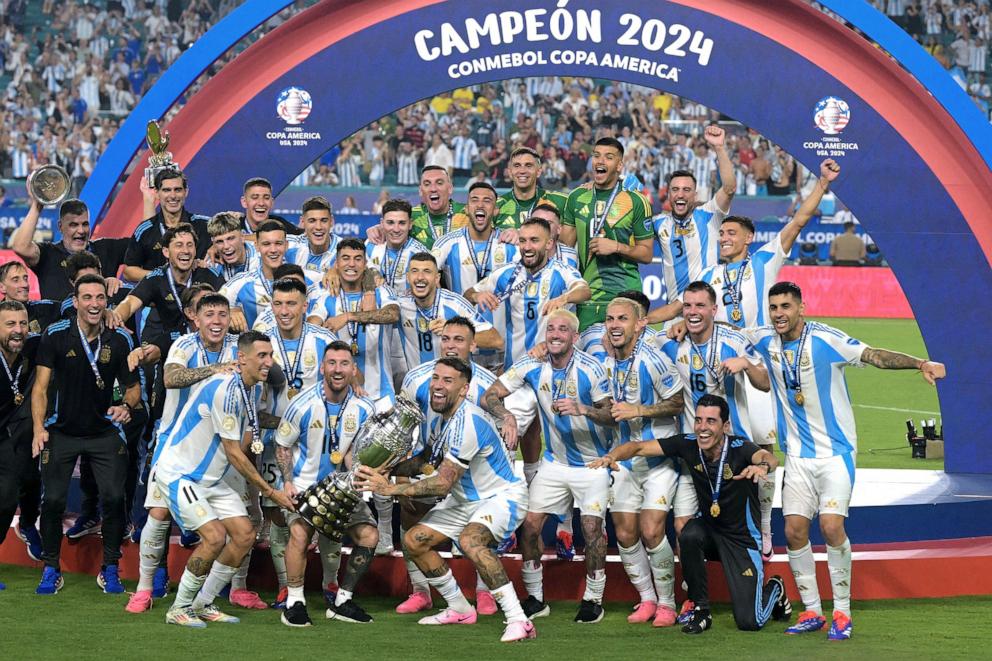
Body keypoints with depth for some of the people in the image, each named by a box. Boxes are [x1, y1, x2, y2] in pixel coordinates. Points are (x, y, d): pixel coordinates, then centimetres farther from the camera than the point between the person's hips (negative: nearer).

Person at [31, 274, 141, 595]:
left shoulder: (120, 339, -2)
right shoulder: (55, 335, -7)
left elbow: (133, 386, 8)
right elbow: (41, 385, -7)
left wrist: (127, 405, -15)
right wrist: (39, 428, -18)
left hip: (105, 432, 1)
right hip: (62, 431, -1)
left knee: (114, 497, -11)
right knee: (53, 500, -6)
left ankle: (110, 569, 7)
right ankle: (51, 569, 13)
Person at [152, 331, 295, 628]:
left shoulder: (254, 389, 6)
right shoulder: (226, 389, -25)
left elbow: (245, 443, 14)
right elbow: (234, 454, -21)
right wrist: (270, 492, -16)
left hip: (211, 478, 10)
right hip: (178, 472, -10)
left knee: (245, 534, 2)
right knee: (215, 536, -21)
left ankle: (202, 605, 13)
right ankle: (179, 608, -5)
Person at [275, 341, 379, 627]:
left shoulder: (364, 409, -5)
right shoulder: (303, 404, -13)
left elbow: (359, 449, 3)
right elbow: (283, 445, 0)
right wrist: (288, 482, -10)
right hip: (304, 483, -4)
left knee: (369, 536, -8)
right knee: (300, 533, -27)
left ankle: (342, 601, 8)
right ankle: (294, 602, -14)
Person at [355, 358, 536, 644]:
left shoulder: (467, 422, -28)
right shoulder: (442, 419, 3)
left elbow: (442, 484, -26)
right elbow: (428, 460, 19)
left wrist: (389, 488, -22)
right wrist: (387, 470, 3)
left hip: (502, 495, -10)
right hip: (466, 499, 10)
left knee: (469, 539, -37)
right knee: (414, 541, 5)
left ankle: (518, 621, -35)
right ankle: (460, 609, 22)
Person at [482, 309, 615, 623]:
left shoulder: (591, 369, -17)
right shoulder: (532, 366, -8)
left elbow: (612, 415, -15)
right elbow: (488, 397, -7)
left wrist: (582, 409, -34)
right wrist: (506, 416, -27)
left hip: (592, 463, -4)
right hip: (554, 461, 4)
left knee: (592, 529, -12)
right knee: (529, 525, -4)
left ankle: (593, 600, 5)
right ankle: (535, 598, 10)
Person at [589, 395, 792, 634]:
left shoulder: (739, 448, -25)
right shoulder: (688, 444, -14)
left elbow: (769, 458, -45)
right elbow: (639, 447, -13)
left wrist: (763, 465, -70)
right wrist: (612, 456, -35)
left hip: (742, 539, -3)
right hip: (710, 529, 3)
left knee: (748, 622, -10)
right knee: (689, 535, -34)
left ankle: (774, 590, 27)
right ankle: (700, 609, -13)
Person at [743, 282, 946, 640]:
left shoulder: (825, 339, -14)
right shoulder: (766, 341, 1)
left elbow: (874, 355, -23)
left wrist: (920, 363, -36)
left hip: (836, 451, -5)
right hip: (798, 455, 5)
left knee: (831, 525, -17)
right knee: (794, 530, -2)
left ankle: (842, 613, -6)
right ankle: (812, 612, 11)